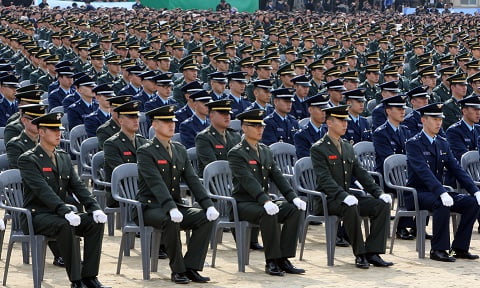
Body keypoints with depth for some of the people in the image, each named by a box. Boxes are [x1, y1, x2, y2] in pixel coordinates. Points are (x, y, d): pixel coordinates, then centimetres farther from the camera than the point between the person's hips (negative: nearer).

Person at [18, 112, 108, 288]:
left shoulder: (64, 158, 14)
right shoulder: (28, 160, -9)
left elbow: (78, 186, 6)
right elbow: (43, 190, -23)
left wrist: (95, 208, -12)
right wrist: (66, 212, -35)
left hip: (58, 215, 7)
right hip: (36, 217, -7)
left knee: (96, 222, -16)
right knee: (65, 226, -36)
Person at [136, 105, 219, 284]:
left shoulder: (180, 150, 13)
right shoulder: (145, 152, -9)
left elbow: (192, 180, 6)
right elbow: (156, 182, -23)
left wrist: (208, 205, -10)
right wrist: (171, 208, -37)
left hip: (176, 204, 7)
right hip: (151, 207, -7)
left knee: (206, 218, -16)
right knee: (171, 221, -36)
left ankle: (191, 268, -12)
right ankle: (177, 270, -20)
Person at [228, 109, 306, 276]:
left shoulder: (265, 151, 16)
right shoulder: (236, 153, -9)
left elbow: (277, 177, 7)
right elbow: (248, 181, -23)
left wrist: (293, 198, -8)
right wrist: (265, 201, -37)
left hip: (263, 202, 7)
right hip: (243, 204, -7)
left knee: (295, 209, -16)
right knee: (269, 214, -35)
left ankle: (283, 259, -14)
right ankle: (272, 262, -25)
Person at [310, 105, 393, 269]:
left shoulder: (347, 147, 16)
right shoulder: (318, 149, -7)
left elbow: (361, 174, 12)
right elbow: (325, 179, -20)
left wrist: (379, 193, -2)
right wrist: (344, 196, -35)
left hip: (346, 196, 7)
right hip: (327, 199, -7)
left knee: (382, 204, -13)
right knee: (351, 207, -37)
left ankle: (372, 253, -13)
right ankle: (359, 255, -26)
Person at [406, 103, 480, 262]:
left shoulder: (443, 143, 12)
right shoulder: (413, 143, -10)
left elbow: (456, 169, 6)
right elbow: (424, 171, -25)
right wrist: (442, 193, -38)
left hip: (436, 192, 7)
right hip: (417, 194, -7)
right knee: (442, 204, -36)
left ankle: (459, 248, -6)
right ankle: (438, 250, -26)